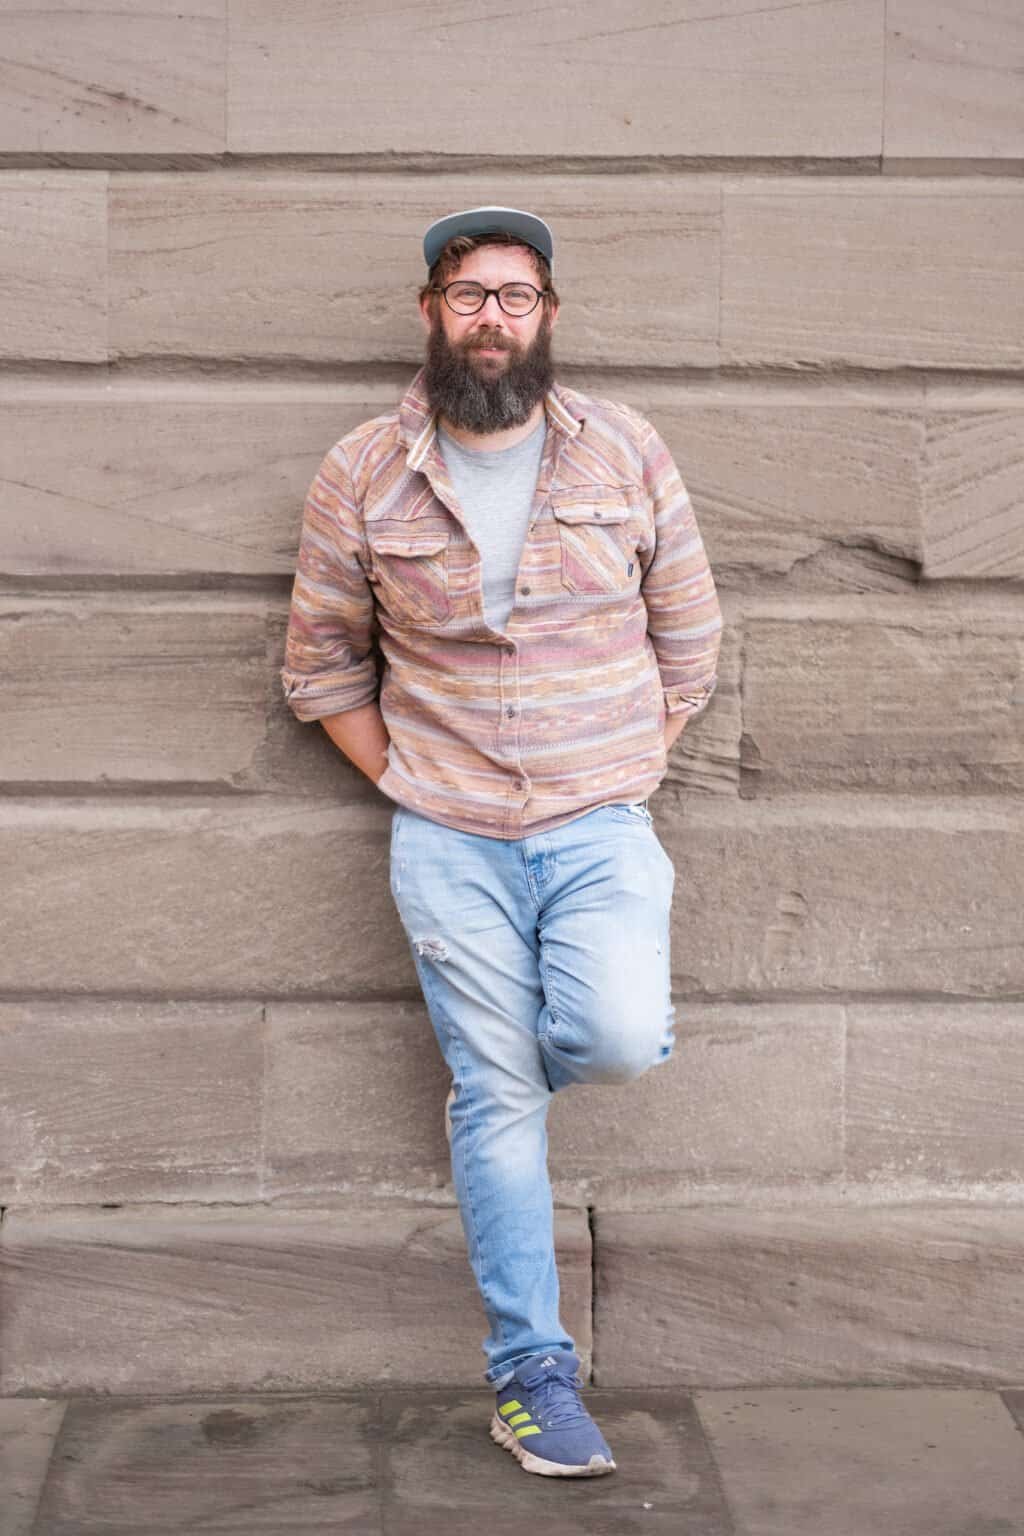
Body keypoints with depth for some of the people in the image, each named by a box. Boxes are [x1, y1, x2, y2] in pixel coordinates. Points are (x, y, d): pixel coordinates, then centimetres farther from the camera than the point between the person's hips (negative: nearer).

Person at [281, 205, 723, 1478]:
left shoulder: (625, 452, 1)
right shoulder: (362, 476, -1)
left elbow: (688, 640, 9)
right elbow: (321, 665, 8)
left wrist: (629, 775, 4)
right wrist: (404, 781, 1)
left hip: (600, 822, 0)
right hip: (447, 838, 0)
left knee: (622, 1043, -21)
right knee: (500, 1100, 1)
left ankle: (493, 1050, 16)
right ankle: (533, 1373, 13)